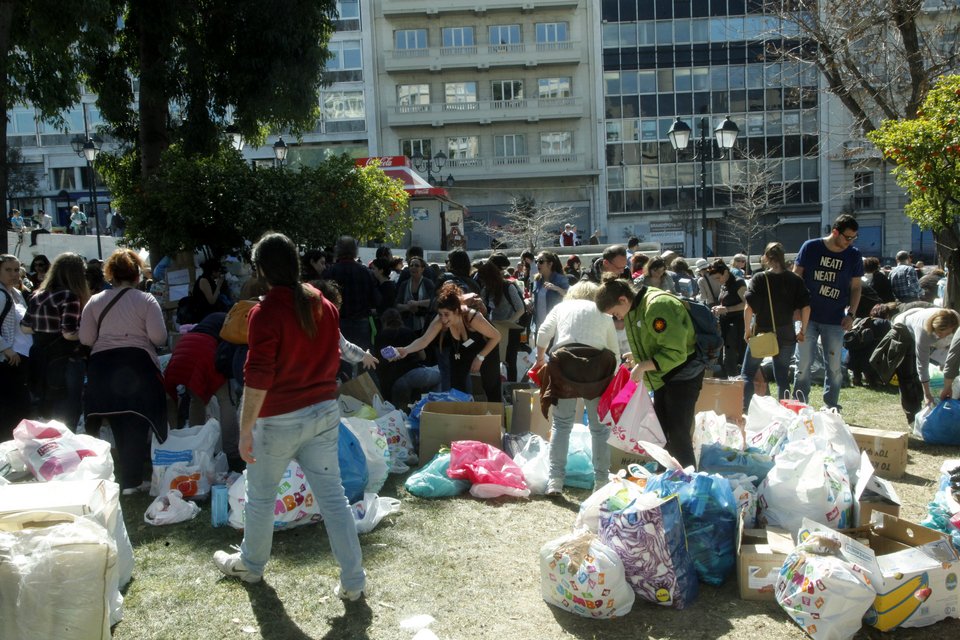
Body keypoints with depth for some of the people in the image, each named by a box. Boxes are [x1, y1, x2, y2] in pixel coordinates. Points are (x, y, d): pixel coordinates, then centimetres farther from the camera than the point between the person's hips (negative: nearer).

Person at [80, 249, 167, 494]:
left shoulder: (95, 301, 6)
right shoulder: (146, 300, -4)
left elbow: (85, 339, 5)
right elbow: (159, 338, -10)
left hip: (101, 366, 3)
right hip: (137, 364, -3)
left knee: (117, 423, 13)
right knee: (135, 423, 3)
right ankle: (131, 481, 6)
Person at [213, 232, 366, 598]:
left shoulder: (265, 313, -16)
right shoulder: (324, 305, 3)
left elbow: (258, 378, -20)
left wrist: (246, 428, -14)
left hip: (279, 420, -5)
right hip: (324, 413, 6)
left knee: (260, 496, 17)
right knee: (332, 495, 8)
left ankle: (250, 564, 38)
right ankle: (353, 580, 11)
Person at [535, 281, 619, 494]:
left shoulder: (561, 307, 22)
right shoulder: (604, 314, 22)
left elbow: (543, 333, 6)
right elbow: (615, 352, 15)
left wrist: (540, 358, 20)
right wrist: (610, 374, 28)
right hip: (596, 365, 0)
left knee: (561, 423, 9)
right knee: (599, 427, 10)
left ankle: (555, 480, 4)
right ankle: (601, 481, 13)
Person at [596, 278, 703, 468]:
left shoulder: (657, 306, -26)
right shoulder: (633, 310, 4)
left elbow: (675, 353, -29)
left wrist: (642, 366, -25)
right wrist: (638, 357, 1)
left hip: (683, 375, -10)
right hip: (662, 378, 10)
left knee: (678, 435, -10)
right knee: (661, 433, 16)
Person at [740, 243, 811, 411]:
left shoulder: (759, 279, -10)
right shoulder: (795, 280, 0)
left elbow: (749, 308, -15)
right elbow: (806, 307, 0)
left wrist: (747, 330, -5)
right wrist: (802, 331, 8)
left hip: (761, 333, -3)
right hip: (786, 334, 3)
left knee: (747, 373, 9)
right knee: (782, 376, 12)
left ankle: (742, 410, 3)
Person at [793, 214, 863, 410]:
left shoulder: (854, 255, 2)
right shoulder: (810, 247, -5)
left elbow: (855, 287, 8)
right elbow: (796, 276, 1)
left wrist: (851, 314, -2)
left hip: (835, 320, 2)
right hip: (807, 316, -2)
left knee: (834, 366, 6)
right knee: (803, 363, 1)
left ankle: (831, 408, 19)